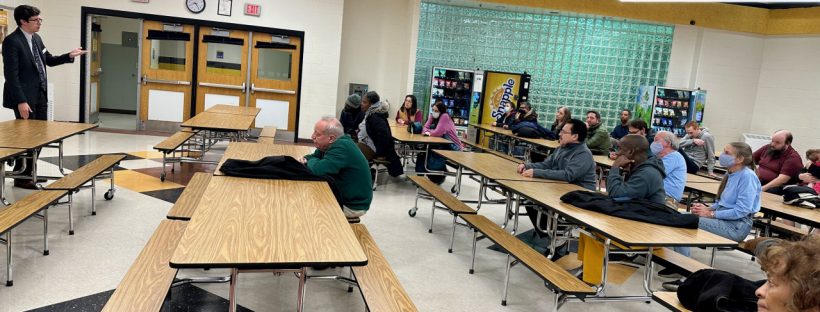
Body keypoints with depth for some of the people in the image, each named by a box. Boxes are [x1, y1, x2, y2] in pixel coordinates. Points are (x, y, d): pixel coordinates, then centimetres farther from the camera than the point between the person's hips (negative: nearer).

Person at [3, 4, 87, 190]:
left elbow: (49, 60, 24)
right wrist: (21, 101, -22)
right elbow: (11, 74, -18)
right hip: (25, 98, -8)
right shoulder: (12, 41, -14)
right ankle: (21, 177, 15)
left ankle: (30, 172, 27)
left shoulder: (37, 39, 11)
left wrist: (69, 56, 7)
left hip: (40, 96, 8)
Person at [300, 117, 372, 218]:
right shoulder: (332, 144, 1)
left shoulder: (342, 147, -28)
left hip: (352, 205, -9)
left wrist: (311, 161, -13)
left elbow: (318, 170, -37)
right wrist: (305, 160, -8)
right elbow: (314, 157, 16)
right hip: (341, 195, 9)